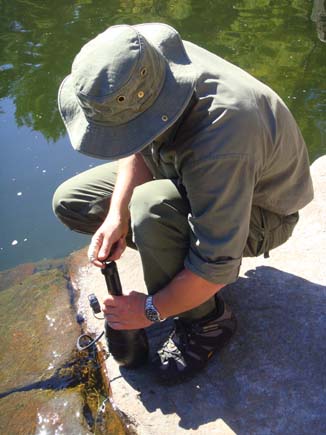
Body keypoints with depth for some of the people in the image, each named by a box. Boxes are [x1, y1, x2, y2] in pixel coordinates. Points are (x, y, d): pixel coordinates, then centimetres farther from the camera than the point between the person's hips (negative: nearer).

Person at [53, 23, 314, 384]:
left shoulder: (220, 143, -43)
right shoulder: (147, 63, -22)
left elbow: (217, 266, -35)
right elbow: (137, 151, -5)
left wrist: (151, 310, -20)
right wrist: (118, 215, -21)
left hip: (259, 212, -7)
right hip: (184, 176, 7)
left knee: (150, 210, -39)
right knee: (70, 201, 0)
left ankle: (206, 321, -11)